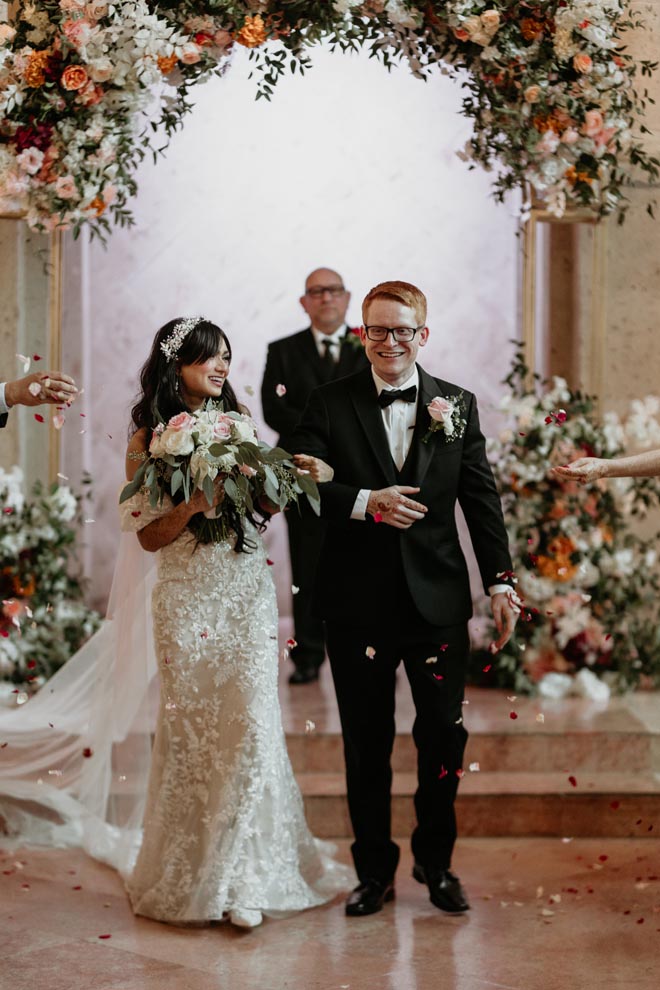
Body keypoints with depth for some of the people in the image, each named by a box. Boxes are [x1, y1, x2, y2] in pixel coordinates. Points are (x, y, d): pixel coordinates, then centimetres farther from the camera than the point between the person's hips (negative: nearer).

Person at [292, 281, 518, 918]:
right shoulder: (329, 404, 0)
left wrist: (500, 583, -1)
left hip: (438, 598, 1)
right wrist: (365, 502, -23)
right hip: (358, 600, -1)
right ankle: (374, 870, 26)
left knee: (444, 734, 7)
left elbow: (481, 499, 4)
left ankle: (436, 862, 28)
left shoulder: (457, 405, 5)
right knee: (366, 742, 10)